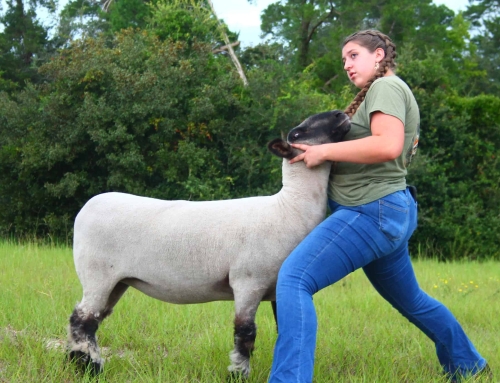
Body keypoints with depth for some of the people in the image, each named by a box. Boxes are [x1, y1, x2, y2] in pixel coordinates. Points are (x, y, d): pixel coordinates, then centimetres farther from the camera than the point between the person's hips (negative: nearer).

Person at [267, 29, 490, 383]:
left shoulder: (386, 86, -10)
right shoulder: (391, 92, 21)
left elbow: (388, 146, -25)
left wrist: (323, 151, -18)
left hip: (371, 210, -11)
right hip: (392, 210, 11)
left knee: (294, 278, -21)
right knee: (410, 300, 25)